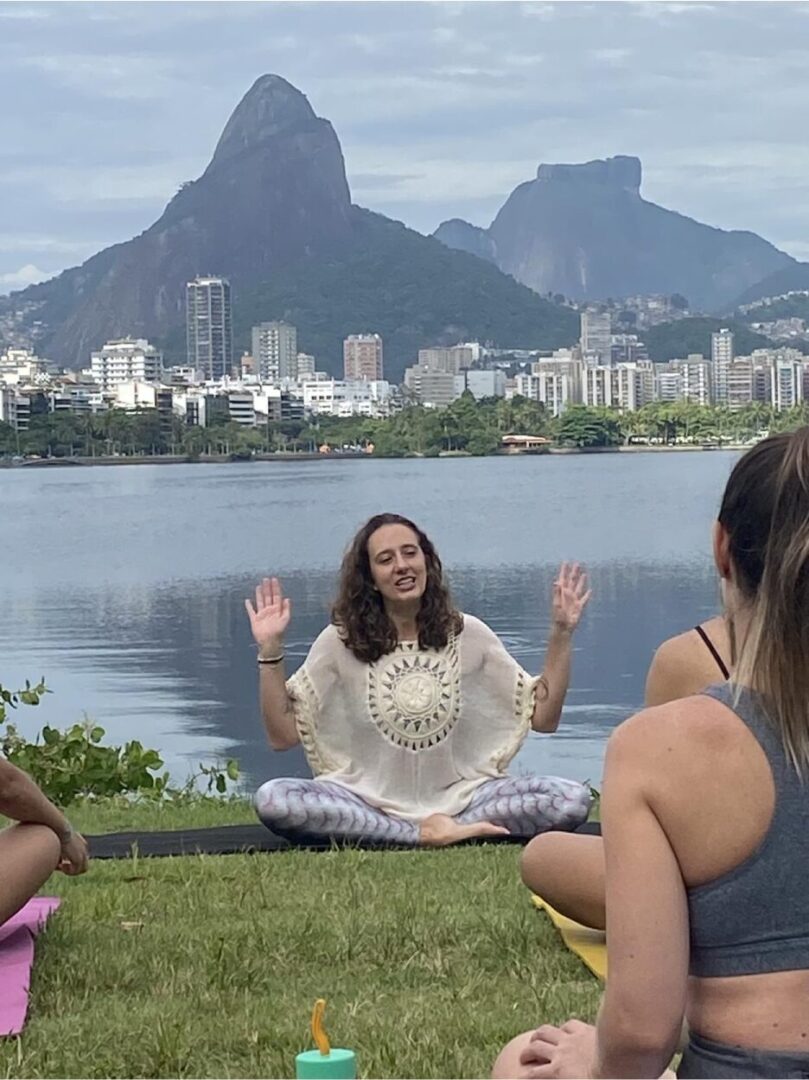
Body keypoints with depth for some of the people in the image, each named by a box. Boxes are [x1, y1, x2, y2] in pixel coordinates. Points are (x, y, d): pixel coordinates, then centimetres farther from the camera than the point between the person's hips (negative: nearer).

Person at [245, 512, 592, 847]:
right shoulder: (341, 642, 0)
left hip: (459, 798, 0)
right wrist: (271, 649, -12)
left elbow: (543, 717, 4)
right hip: (370, 802, 0)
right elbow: (283, 735, -3)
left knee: (572, 799, -23)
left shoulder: (468, 634, 3)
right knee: (272, 800, -31)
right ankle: (425, 836, -24)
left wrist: (561, 634, -4)